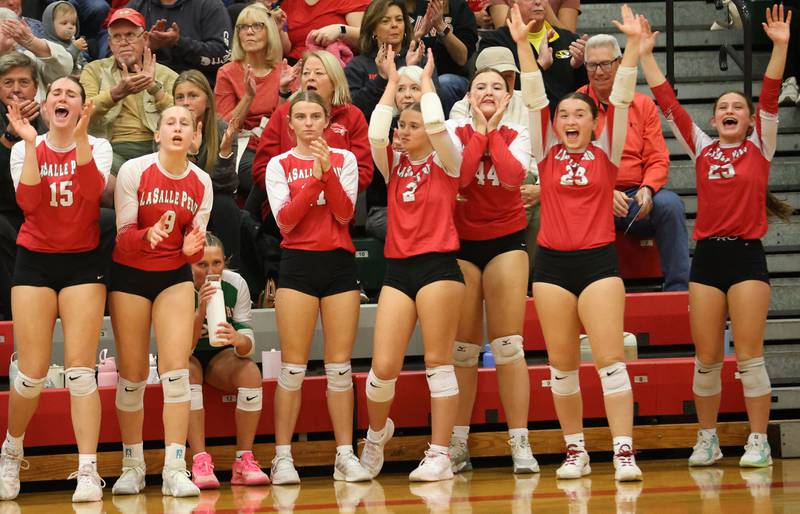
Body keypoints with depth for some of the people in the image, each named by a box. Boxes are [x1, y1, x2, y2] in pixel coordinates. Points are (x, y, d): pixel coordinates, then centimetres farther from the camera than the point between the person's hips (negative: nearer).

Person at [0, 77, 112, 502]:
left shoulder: (98, 147, 1)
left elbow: (93, 192, -20)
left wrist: (80, 138, -28)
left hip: (83, 263, -1)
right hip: (35, 261, 1)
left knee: (80, 371, -9)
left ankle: (88, 472, -9)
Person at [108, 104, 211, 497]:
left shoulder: (201, 182, -3)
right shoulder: (133, 171, -11)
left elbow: (195, 249, 3)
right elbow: (124, 236, -11)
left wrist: (192, 247, -21)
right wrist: (148, 236, -32)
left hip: (175, 276, 2)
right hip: (130, 274, -2)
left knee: (176, 367, -12)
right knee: (132, 373, 0)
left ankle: (175, 469, -12)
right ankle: (132, 467, 13)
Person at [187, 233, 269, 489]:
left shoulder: (236, 284, -15)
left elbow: (248, 346, -17)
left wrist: (238, 340, -42)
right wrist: (200, 311, -42)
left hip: (220, 357, 2)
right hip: (184, 360, -2)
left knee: (251, 371, -29)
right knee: (188, 372, -36)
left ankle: (244, 461, -28)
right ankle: (200, 462, -41)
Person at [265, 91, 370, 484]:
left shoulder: (344, 159, 8)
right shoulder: (280, 165, 4)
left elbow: (345, 214, -4)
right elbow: (284, 219, -8)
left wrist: (328, 171, -16)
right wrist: (314, 178, -16)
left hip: (339, 262, 2)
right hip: (298, 263, -2)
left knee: (340, 365, 1)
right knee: (293, 367, -4)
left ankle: (345, 455, 4)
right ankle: (283, 457, -2)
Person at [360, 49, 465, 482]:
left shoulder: (445, 162, 3)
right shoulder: (394, 165, 12)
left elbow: (437, 126, -15)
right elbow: (375, 135, -6)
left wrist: (425, 80, -3)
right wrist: (392, 83, 1)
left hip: (438, 265, -4)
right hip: (397, 268, 4)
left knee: (438, 361, -3)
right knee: (383, 367, -2)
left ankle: (439, 455, 0)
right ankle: (377, 431, 26)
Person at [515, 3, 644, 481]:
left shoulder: (606, 152, 5)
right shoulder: (548, 153, 7)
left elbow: (621, 99, -4)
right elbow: (535, 98, -1)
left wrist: (633, 45, -14)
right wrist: (523, 43, -10)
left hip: (598, 261, -2)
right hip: (553, 262, 2)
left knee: (610, 358, -10)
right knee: (562, 364, 5)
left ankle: (624, 451, -14)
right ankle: (576, 451, 14)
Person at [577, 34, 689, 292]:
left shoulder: (643, 104, 13)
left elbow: (658, 159, 8)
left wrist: (647, 190, -15)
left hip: (637, 198, 2)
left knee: (670, 203, -29)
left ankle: (678, 288, -25)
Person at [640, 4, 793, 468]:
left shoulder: (760, 146, 7)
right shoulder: (702, 148, 12)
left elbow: (770, 98, -4)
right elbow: (668, 103, 9)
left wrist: (780, 46, -15)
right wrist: (646, 55, 4)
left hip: (747, 255, -3)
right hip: (708, 256, 3)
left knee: (749, 356, -4)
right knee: (706, 358, 3)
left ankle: (758, 442, 0)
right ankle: (707, 439, 12)